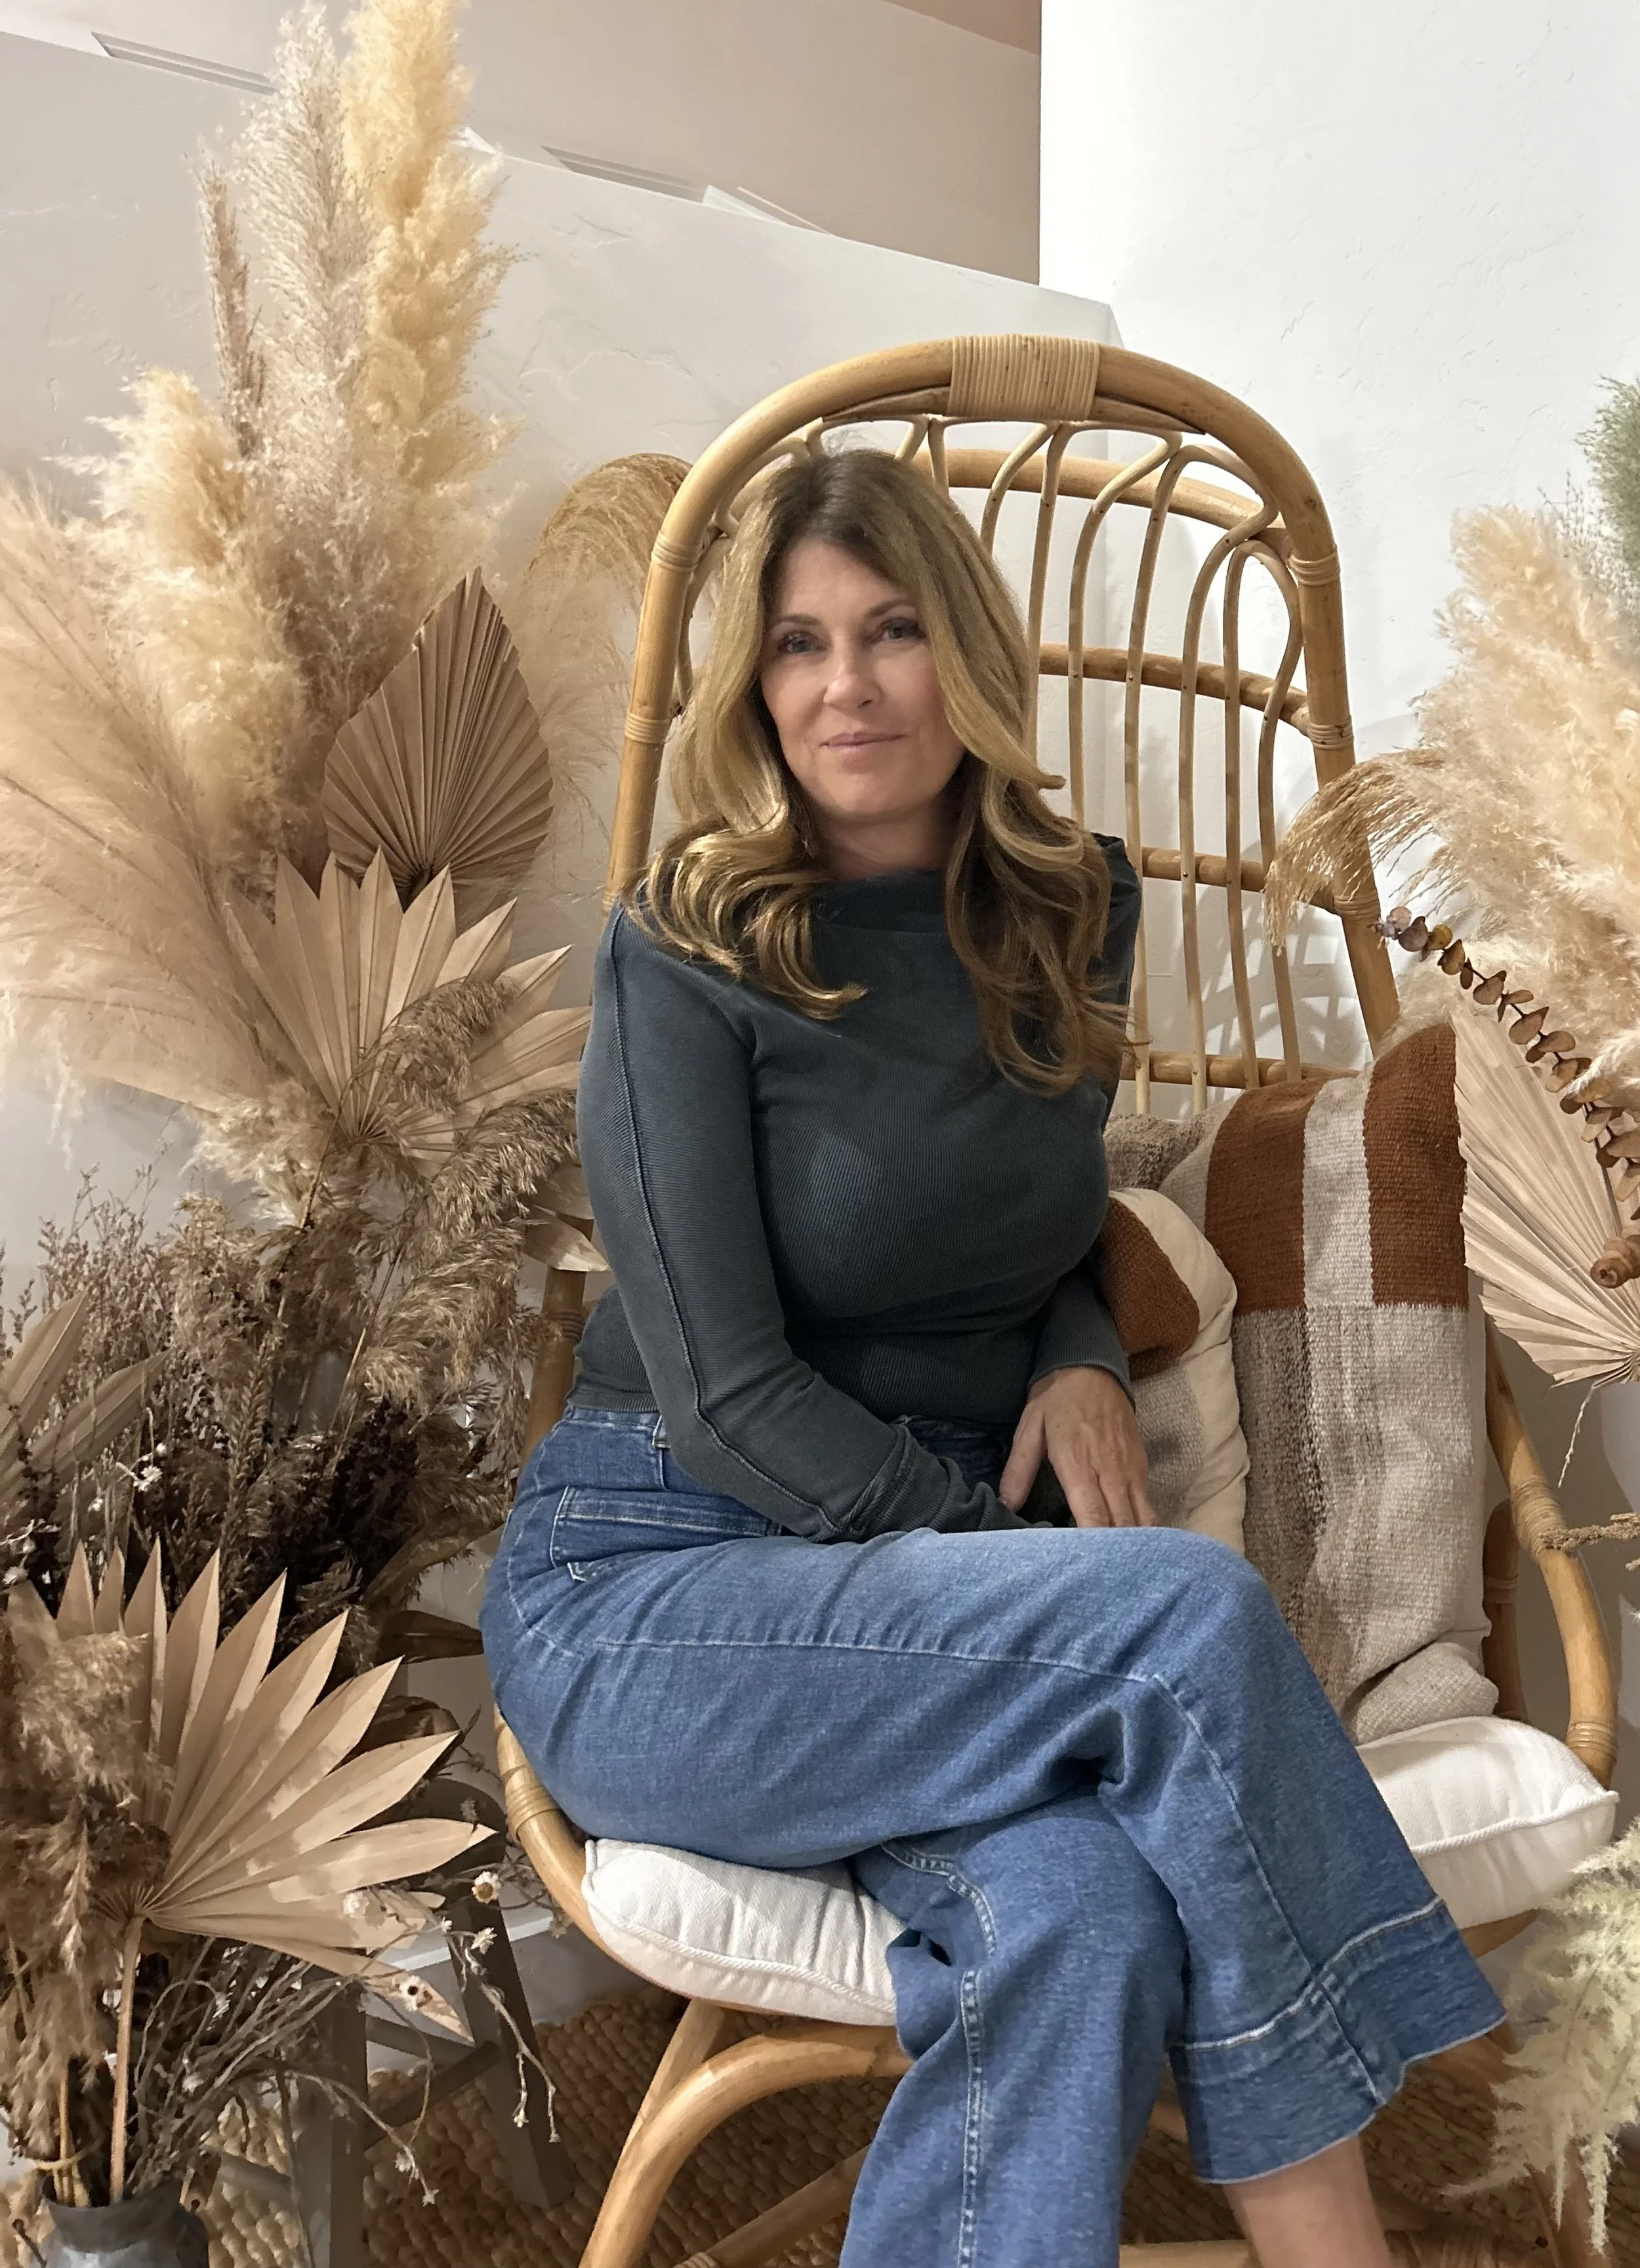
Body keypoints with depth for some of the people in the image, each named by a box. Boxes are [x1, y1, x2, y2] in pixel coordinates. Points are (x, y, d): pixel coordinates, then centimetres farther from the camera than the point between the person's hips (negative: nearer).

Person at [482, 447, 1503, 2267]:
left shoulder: (1074, 911, 7)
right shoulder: (687, 958, -8)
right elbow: (724, 1394, -12)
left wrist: (1082, 1362, -2)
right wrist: (1023, 1578, -16)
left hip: (932, 1578, 4)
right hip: (644, 1588, -4)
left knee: (1086, 1922, -28)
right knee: (1198, 1609, -27)